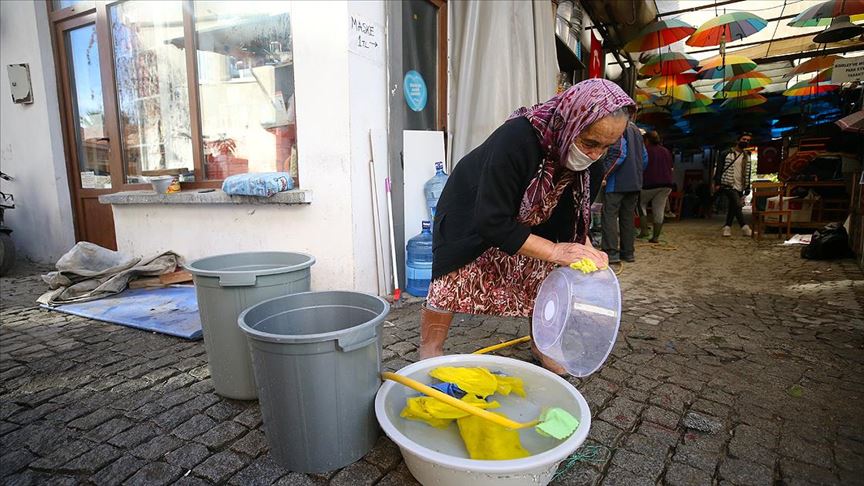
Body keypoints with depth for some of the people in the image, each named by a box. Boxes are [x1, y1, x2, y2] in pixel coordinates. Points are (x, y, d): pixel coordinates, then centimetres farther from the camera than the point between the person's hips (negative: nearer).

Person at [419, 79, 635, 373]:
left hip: (526, 221, 6)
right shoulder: (515, 139, -40)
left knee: (542, 278, 6)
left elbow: (570, 208, -3)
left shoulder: (580, 153, -17)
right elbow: (492, 222, -38)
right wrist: (555, 250, -40)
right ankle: (430, 352, 9)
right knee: (454, 278, -9)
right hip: (470, 214, -6)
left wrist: (586, 248, -21)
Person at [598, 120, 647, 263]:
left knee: (609, 215, -6)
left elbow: (619, 152, -21)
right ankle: (628, 252, 14)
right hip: (635, 183, 8)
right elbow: (645, 158, 20)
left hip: (617, 182, -8)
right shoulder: (635, 129, 18)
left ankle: (611, 252, -11)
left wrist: (605, 174, -18)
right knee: (628, 216, 11)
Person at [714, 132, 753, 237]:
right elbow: (720, 168, -2)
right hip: (729, 185, -6)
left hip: (740, 187, 6)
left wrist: (747, 187, 12)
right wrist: (717, 182, -10)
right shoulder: (728, 153, 1)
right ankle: (744, 228, -19)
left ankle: (727, 227, 12)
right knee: (737, 206, -17)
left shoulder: (747, 156, 16)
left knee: (732, 208, 6)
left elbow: (747, 173, 18)